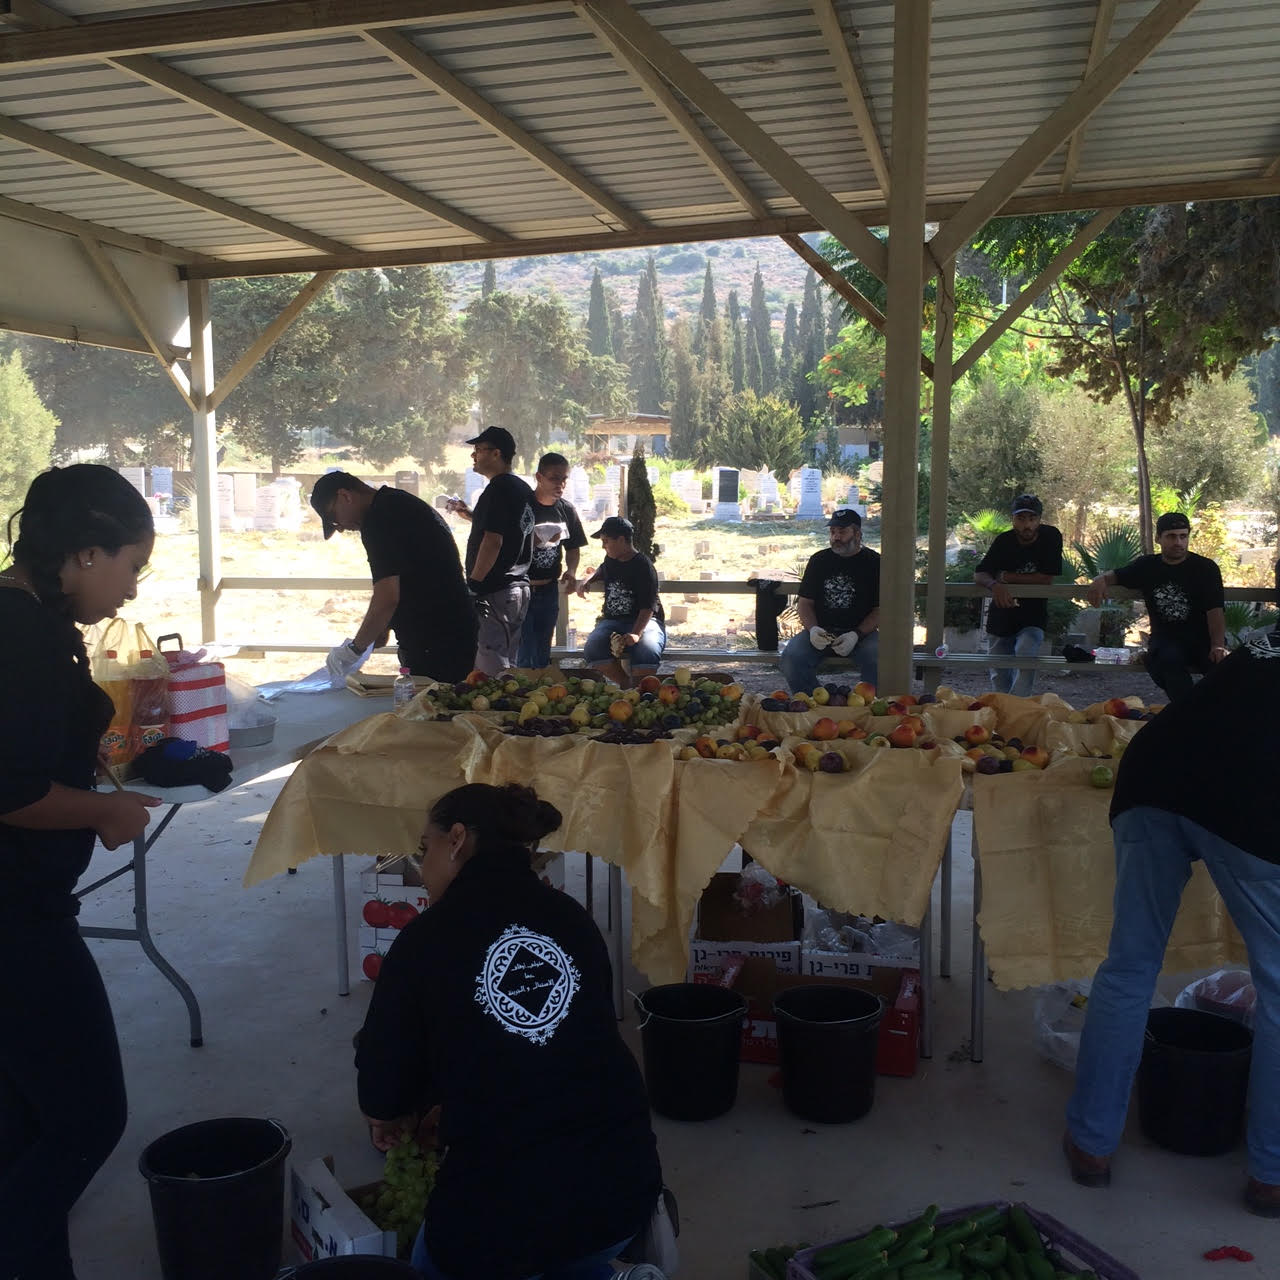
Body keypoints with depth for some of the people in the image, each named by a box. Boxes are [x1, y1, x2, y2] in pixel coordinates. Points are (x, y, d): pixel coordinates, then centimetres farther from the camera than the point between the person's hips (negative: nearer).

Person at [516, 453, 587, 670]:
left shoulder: (566, 509, 4)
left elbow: (572, 548, 15)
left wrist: (571, 571, -3)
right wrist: (537, 541, -25)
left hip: (549, 589, 5)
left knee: (543, 650, 15)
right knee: (523, 653, -6)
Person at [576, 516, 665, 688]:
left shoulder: (644, 566, -11)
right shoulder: (611, 559, 11)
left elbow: (648, 607, -18)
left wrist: (636, 633, -32)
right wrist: (588, 580, 17)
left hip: (644, 621, -6)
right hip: (612, 620, 6)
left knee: (646, 652, -39)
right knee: (591, 651, -28)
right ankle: (625, 685, -10)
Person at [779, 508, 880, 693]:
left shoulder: (874, 563, 3)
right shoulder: (819, 560, 12)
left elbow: (881, 609, 0)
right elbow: (805, 602, 12)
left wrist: (856, 635, -15)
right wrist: (812, 629, -8)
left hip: (861, 631, -2)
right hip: (822, 631, 2)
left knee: (879, 662, -33)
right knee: (791, 658, -25)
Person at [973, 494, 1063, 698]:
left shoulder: (1051, 536, -9)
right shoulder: (1004, 541, -4)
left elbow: (1047, 579, -16)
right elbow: (979, 574, -11)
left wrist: (1006, 577, -11)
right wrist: (995, 585, -35)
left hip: (1033, 617, -3)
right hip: (1001, 617, 3)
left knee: (1026, 653, -30)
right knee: (1000, 674, 7)